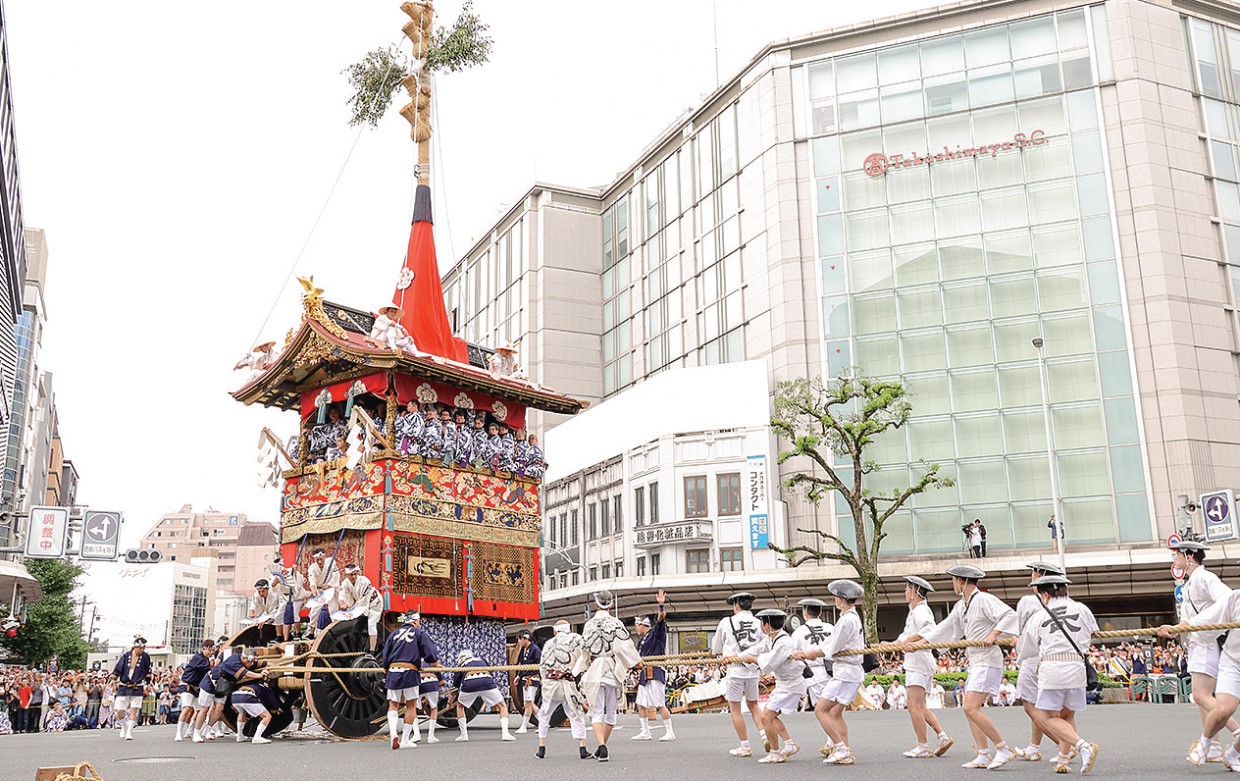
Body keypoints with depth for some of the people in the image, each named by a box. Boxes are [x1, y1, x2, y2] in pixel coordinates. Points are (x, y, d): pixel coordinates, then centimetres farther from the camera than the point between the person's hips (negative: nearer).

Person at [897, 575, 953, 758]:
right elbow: (906, 635, 28)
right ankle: (942, 737, 13)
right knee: (920, 706, 14)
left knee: (914, 706, -9)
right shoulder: (914, 611, 20)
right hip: (914, 662, 11)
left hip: (919, 662, -11)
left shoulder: (921, 611, -12)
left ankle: (923, 747, -7)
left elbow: (930, 628, -31)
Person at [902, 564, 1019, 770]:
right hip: (975, 662, 10)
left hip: (988, 662, -10)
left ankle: (1004, 750, -10)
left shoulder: (984, 599, -12)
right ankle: (983, 756, 14)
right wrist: (913, 639, 18)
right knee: (970, 709, 10)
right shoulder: (961, 606, 15)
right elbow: (942, 630, 20)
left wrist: (994, 634, -33)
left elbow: (1009, 614, -23)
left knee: (971, 708, -17)